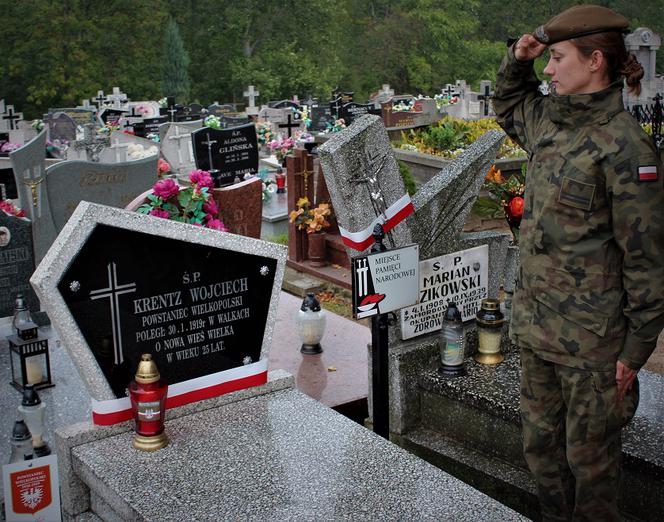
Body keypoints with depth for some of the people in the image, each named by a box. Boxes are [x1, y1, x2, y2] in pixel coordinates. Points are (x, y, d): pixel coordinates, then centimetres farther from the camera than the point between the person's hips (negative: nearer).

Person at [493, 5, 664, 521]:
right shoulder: (549, 119, 5)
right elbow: (508, 107, 31)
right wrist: (518, 60, 11)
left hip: (591, 337, -8)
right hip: (536, 323, 8)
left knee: (590, 457, 9)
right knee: (541, 444, 22)